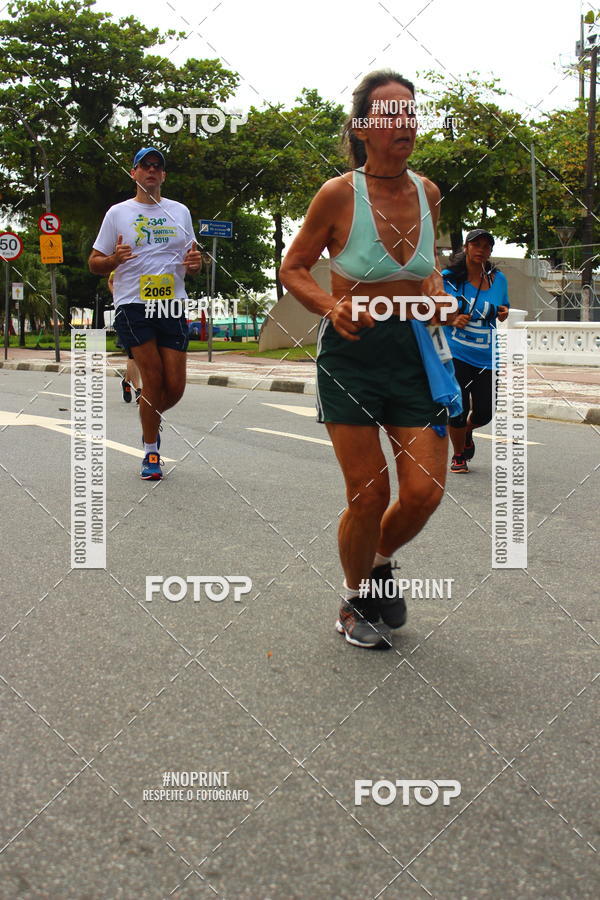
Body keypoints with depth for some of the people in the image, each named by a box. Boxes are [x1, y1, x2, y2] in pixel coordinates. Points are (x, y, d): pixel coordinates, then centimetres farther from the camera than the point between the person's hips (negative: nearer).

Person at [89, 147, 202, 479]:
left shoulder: (180, 211, 15)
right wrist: (114, 259, -14)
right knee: (153, 378, -9)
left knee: (175, 386, -1)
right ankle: (151, 453, 7)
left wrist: (193, 263, -3)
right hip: (132, 305, -3)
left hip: (172, 306, 3)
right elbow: (94, 263, 8)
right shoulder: (118, 213, 7)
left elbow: (191, 261, 22)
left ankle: (151, 421, 33)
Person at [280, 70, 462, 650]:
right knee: (369, 494, -2)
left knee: (425, 492, -3)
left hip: (414, 351, 4)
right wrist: (332, 308, -18)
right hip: (351, 351, -4)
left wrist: (434, 283, 2)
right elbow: (293, 269, -1)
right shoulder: (338, 194, -11)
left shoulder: (426, 192, 4)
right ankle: (354, 601, 25)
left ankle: (380, 563, 30)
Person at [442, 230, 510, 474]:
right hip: (455, 353, -3)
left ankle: (467, 432, 40)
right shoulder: (448, 277, -3)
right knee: (458, 410, -7)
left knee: (485, 412, 2)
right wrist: (452, 320, -16)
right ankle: (458, 456, 20)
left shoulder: (498, 279, 7)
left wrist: (504, 313, -3)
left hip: (487, 358, 3)